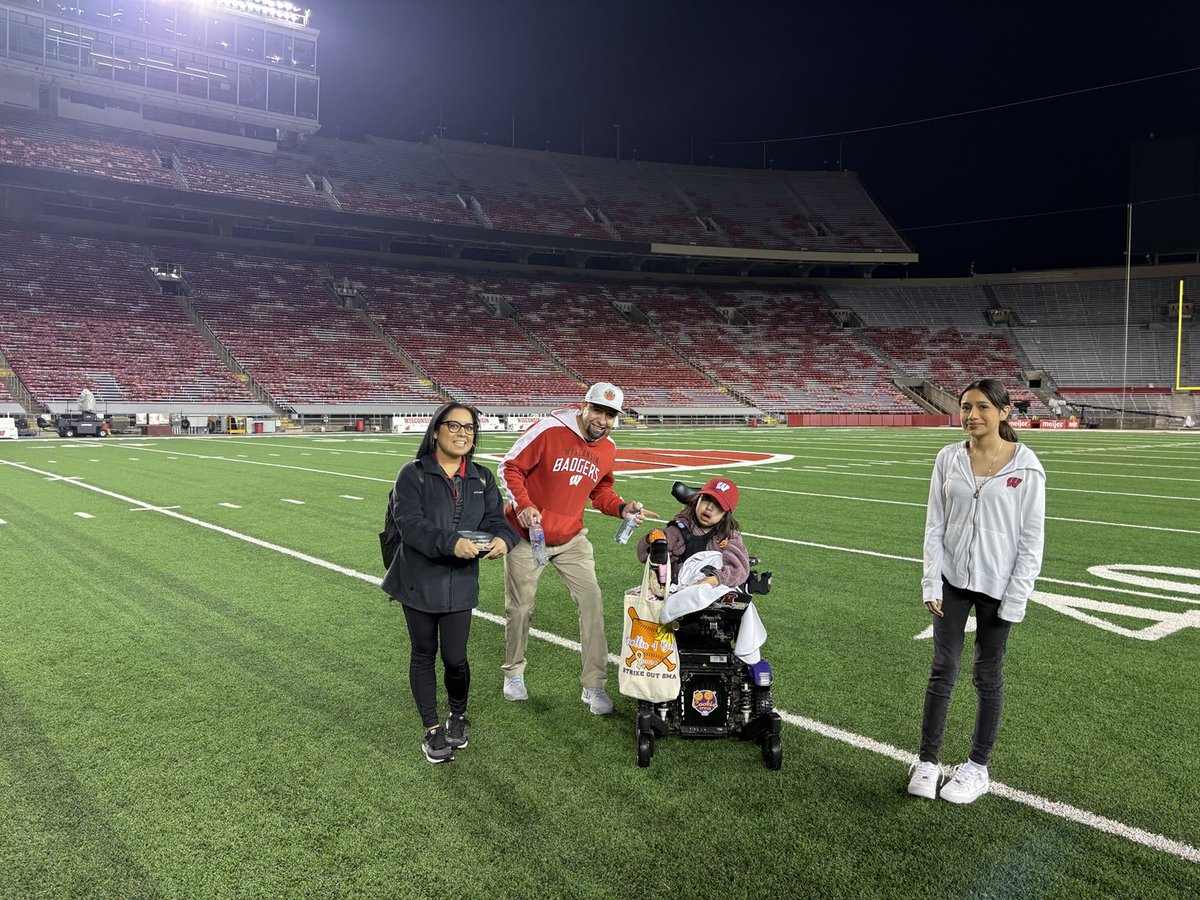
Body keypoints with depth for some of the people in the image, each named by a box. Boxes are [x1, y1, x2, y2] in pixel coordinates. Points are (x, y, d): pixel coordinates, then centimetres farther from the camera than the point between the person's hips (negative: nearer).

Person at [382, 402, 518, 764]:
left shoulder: (482, 479, 8)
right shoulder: (413, 475, -7)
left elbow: (495, 520, 1)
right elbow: (410, 523, -19)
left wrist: (502, 539, -23)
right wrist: (451, 543, -33)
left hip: (460, 583, 2)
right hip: (419, 580, -2)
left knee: (455, 658, 3)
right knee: (424, 654, 11)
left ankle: (458, 715, 34)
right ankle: (432, 728, 28)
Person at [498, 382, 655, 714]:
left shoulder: (608, 449, 0)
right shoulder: (549, 430, -19)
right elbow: (510, 468, -13)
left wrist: (621, 507, -3)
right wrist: (523, 504, -26)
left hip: (572, 539, 4)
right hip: (526, 536, -4)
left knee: (591, 603, -4)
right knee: (520, 609, 8)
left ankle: (594, 685, 8)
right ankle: (513, 673, 33)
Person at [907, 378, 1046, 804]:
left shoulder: (1026, 466, -9)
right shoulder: (949, 458, -1)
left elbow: (1031, 539, -7)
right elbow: (935, 525, 2)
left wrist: (1016, 599, -9)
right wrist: (931, 583, -2)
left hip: (997, 585, -2)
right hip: (952, 579, 2)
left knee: (988, 675, 11)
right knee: (942, 669, 6)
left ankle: (977, 768, 26)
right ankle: (927, 762, 18)